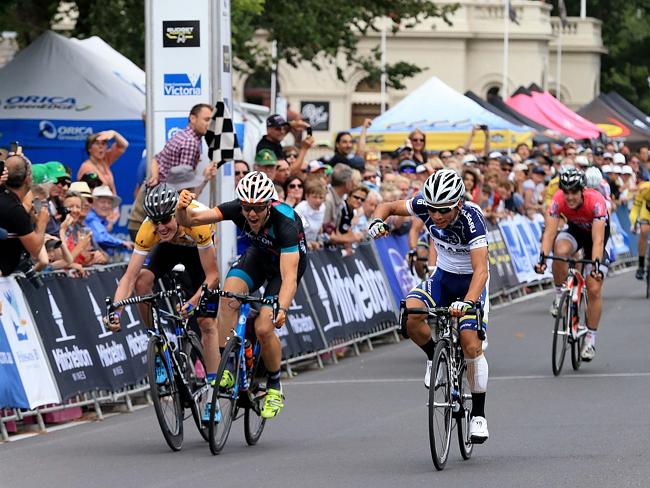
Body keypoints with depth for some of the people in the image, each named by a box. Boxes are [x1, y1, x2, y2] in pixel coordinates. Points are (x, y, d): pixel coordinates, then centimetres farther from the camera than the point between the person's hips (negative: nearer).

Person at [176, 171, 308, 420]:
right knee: (229, 294, -27)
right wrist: (182, 209, -52)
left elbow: (289, 277, -44)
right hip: (259, 254, 4)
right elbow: (191, 218, -29)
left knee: (263, 328, -19)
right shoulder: (237, 209, -26)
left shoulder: (285, 223, -38)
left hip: (288, 261, -4)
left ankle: (274, 386, 7)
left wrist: (282, 309, -60)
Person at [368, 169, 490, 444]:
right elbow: (389, 207, -4)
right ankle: (436, 357, 2)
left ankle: (478, 414, 1)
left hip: (471, 282, -4)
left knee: (471, 344, -16)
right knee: (410, 313, -27)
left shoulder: (471, 219, -32)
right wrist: (377, 220, -28)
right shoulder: (424, 206, -20)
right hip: (442, 277, 4)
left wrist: (467, 302, -56)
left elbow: (481, 270, -40)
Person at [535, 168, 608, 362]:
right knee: (561, 251, -35)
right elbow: (550, 231, -33)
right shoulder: (558, 200, -28)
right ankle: (559, 296, -11)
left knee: (594, 290, -9)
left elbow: (598, 239, -41)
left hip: (597, 232, -2)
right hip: (574, 231, 2)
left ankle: (590, 338, 6)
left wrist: (596, 265, -54)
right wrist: (543, 257, -48)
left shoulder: (595, 201, -36)